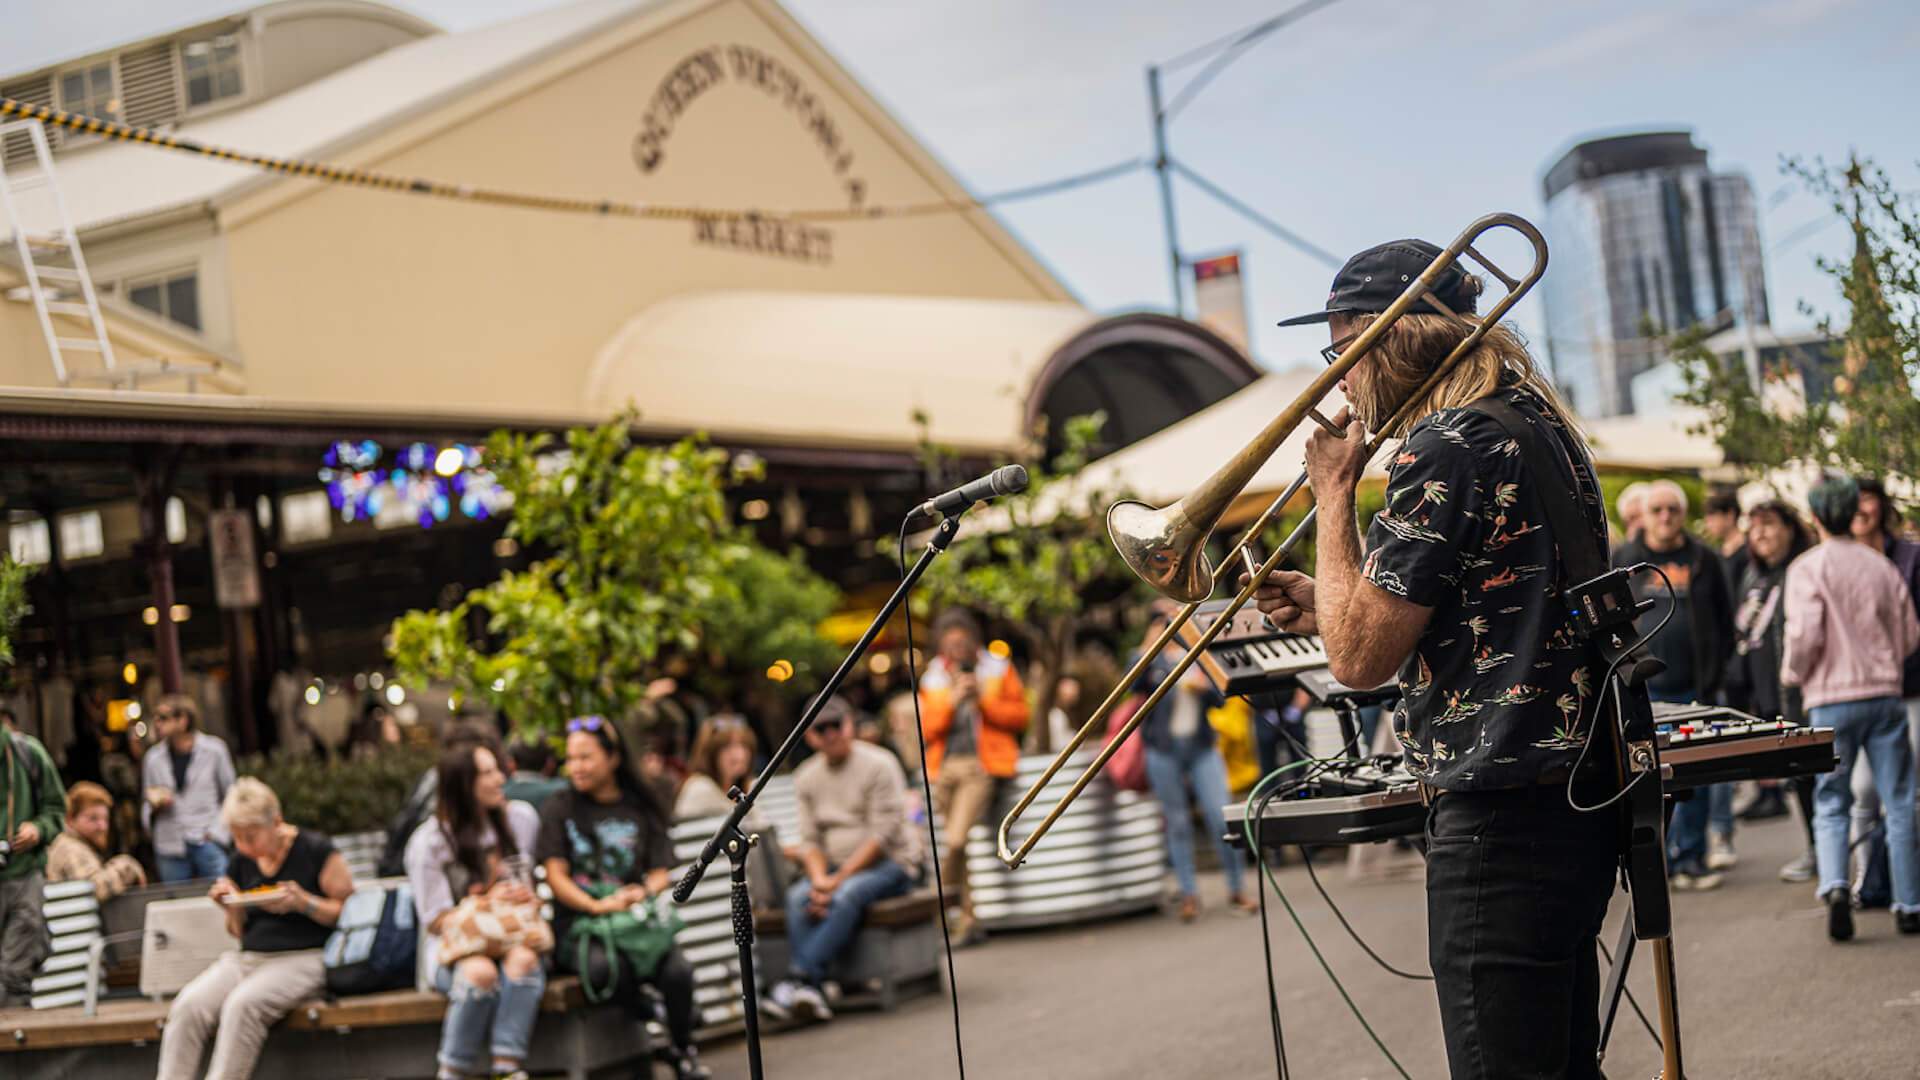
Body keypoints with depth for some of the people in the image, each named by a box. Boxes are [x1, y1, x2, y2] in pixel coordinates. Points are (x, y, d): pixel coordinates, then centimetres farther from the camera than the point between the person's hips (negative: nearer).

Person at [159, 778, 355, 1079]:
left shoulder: (315, 849, -2)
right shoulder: (241, 861, 15)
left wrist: (303, 902, -17)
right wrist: (231, 907, 2)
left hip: (302, 958, -6)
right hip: (247, 958, 6)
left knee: (242, 1003, -34)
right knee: (187, 1005, -22)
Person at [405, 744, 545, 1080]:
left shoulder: (523, 818, 10)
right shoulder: (429, 843, -1)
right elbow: (436, 921, -1)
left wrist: (530, 896, -5)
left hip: (517, 938, 2)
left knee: (523, 959, -35)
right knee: (480, 971, -38)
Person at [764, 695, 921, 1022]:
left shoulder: (879, 765, -7)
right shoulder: (806, 777, 10)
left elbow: (882, 835, -13)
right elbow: (809, 839, 6)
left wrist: (839, 879, -19)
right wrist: (819, 879, -16)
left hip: (890, 862, -4)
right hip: (834, 869, 4)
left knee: (848, 894, -35)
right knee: (798, 896, -26)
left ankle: (797, 979, -37)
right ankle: (810, 993, -36)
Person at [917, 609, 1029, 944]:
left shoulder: (998, 669, 9)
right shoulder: (933, 679, 14)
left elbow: (1021, 715, 6)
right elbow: (927, 729, 7)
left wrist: (984, 700, -7)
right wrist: (952, 702, -7)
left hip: (983, 767, -3)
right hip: (945, 767, 3)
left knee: (956, 837, -22)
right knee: (956, 841, 0)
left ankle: (947, 890, -3)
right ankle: (968, 915, 9)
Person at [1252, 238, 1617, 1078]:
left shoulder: (1444, 451, -16)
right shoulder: (1534, 424, 15)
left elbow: (1360, 658, -17)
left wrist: (1334, 492, -6)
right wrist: (1329, 602, 15)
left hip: (1501, 819, -10)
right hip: (1577, 800, 10)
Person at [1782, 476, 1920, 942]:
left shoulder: (1808, 568, -6)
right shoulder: (1882, 566, 7)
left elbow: (1805, 634, -14)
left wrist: (1792, 673, 4)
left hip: (1832, 698, -2)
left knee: (1830, 804, 5)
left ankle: (1835, 886, -17)